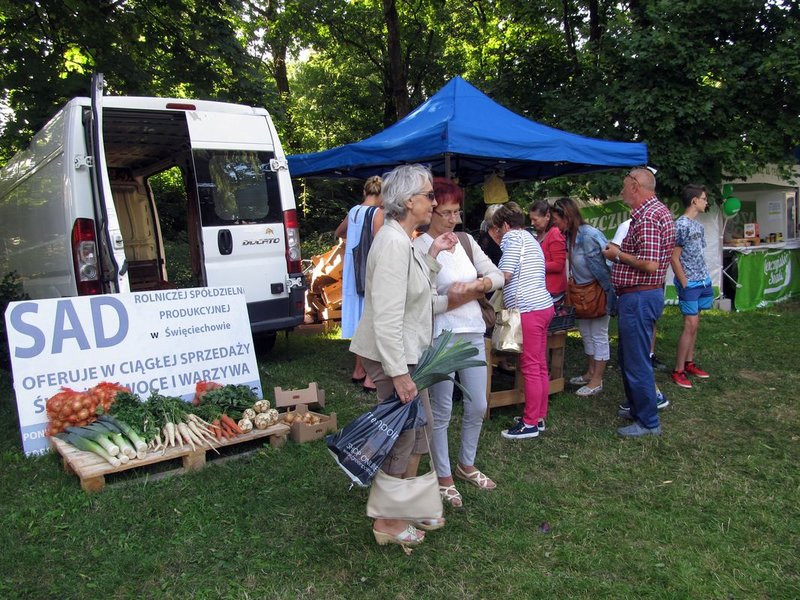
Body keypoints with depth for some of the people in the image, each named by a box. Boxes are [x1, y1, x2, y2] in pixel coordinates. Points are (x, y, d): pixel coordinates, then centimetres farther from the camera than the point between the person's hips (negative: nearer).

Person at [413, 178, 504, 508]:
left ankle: (467, 465, 37)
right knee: (441, 412, 5)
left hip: (473, 332, 7)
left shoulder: (466, 240, 8)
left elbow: (497, 274, 10)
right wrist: (456, 296, -23)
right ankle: (443, 477, 22)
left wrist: (482, 283, -8)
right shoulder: (419, 248, -13)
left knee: (477, 406, 17)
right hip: (441, 336, -7)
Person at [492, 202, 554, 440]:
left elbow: (505, 274, -15)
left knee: (530, 367, -5)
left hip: (528, 310, -10)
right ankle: (539, 416, 22)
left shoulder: (513, 237, -6)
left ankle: (530, 423, 2)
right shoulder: (531, 239, 23)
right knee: (540, 366, 14)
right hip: (543, 305, 10)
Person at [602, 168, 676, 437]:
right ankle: (637, 407, 36)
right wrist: (620, 252, 10)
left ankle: (648, 422, 10)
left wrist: (618, 255, -13)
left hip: (638, 297, -11)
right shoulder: (659, 210, 15)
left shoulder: (646, 217, -20)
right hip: (645, 294, 11)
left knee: (637, 361, -1)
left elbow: (650, 264, -27)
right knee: (628, 357, 22)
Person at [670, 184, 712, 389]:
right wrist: (685, 284, -15)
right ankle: (678, 370, -2)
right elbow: (674, 258, -16)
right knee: (690, 325, -8)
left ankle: (689, 363, 22)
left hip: (701, 282, 9)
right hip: (689, 284, -9)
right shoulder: (681, 225, -14)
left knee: (694, 324, 13)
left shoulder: (698, 225, 12)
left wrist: (705, 278, 14)